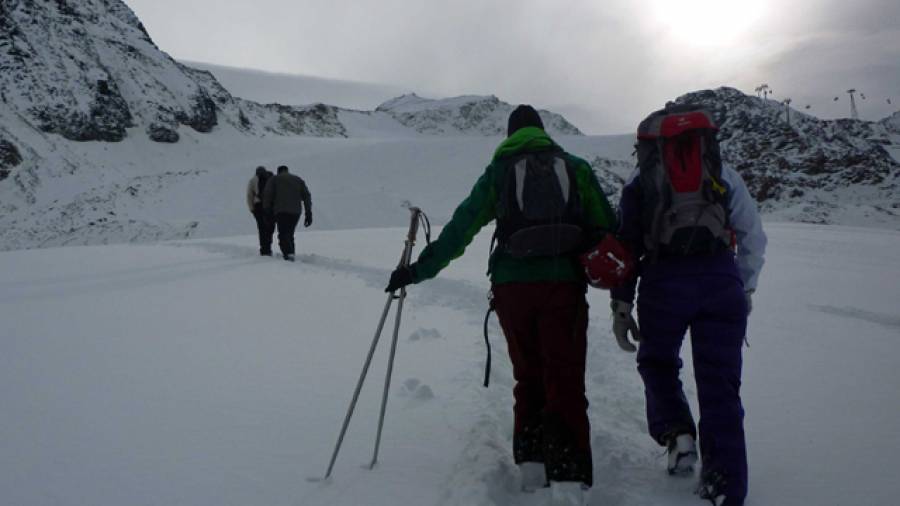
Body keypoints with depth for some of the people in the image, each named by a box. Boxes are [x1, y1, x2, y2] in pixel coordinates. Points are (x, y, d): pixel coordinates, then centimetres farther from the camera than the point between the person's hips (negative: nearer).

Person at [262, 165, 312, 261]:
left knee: (283, 235, -7)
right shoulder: (298, 180, 20)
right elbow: (306, 196, 11)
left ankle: (289, 254, -26)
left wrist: (267, 211, 3)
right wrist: (308, 213, 8)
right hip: (296, 211, 3)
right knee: (290, 234, 16)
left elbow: (267, 195, -1)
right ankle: (290, 253, 11)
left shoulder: (274, 179, 13)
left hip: (281, 211, -3)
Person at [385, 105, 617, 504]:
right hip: (564, 284, -1)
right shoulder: (575, 167, 11)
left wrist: (420, 269, 6)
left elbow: (462, 226, 3)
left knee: (528, 378, 17)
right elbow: (606, 225, 6)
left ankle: (532, 464, 14)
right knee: (565, 382, -1)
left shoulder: (499, 170, 10)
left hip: (512, 286, 1)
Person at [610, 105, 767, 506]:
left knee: (657, 362, 25)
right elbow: (753, 237, 14)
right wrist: (745, 288, 23)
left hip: (664, 281, -1)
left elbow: (625, 246, 7)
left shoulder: (640, 182, 12)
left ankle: (676, 433, 7)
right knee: (720, 385, 9)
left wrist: (621, 306, 9)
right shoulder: (723, 173, 15)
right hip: (722, 280, 1)